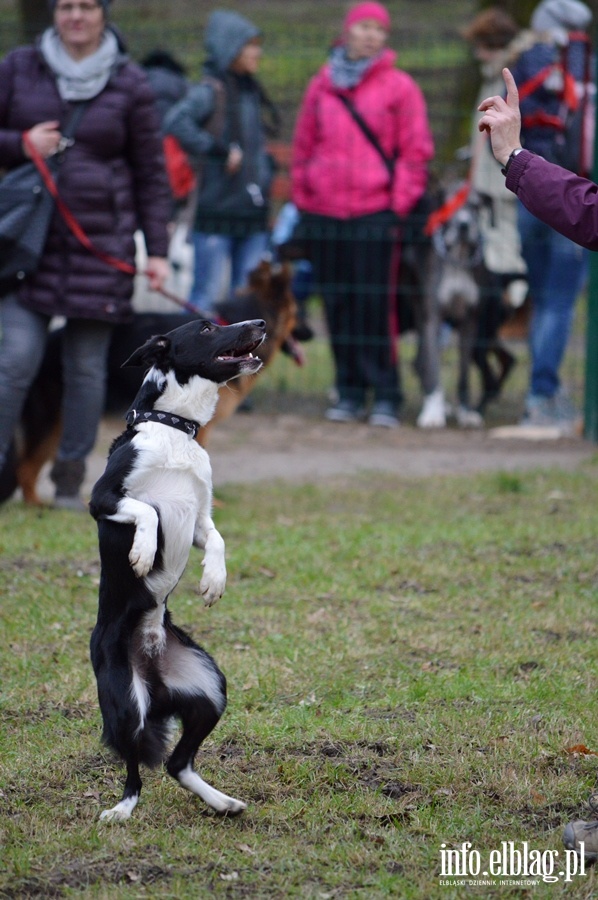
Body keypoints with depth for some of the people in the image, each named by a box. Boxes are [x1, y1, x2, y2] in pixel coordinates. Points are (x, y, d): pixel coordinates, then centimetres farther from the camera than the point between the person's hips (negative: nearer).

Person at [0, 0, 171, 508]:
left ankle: (70, 479, 14)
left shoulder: (129, 84, 3)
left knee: (87, 366, 4)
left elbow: (151, 174, 6)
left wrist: (157, 250, 1)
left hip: (100, 241, 0)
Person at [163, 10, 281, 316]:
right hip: (218, 210, -7)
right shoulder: (210, 91, -9)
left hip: (253, 211, 7)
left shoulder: (252, 92, 14)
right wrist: (221, 151, -23)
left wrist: (264, 170, 13)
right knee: (208, 294, -5)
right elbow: (177, 122, -28)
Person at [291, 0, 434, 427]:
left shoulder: (399, 87, 2)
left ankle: (386, 396, -5)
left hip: (374, 212, -4)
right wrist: (302, 198, 13)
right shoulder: (322, 86, 13)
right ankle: (350, 392, 12)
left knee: (375, 304, -9)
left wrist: (400, 204, -5)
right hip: (325, 212, 4)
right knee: (337, 306, 5)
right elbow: (304, 146, 18)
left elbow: (416, 151, 1)